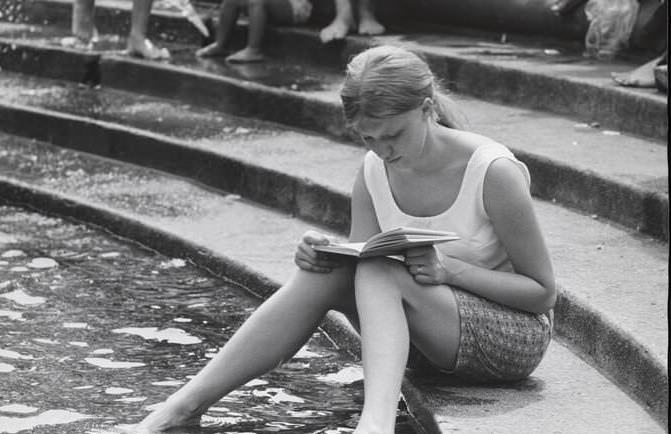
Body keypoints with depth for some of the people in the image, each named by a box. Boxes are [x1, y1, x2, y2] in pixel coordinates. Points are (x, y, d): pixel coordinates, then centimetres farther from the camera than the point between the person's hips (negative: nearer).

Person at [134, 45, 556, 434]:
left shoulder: (494, 173, -19)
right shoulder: (374, 174, -2)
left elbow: (544, 292, -13)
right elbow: (363, 275, 0)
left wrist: (450, 269, -27)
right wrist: (325, 256, -24)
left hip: (516, 337, -5)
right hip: (431, 335, 5)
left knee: (378, 269, -29)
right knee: (325, 272, -21)